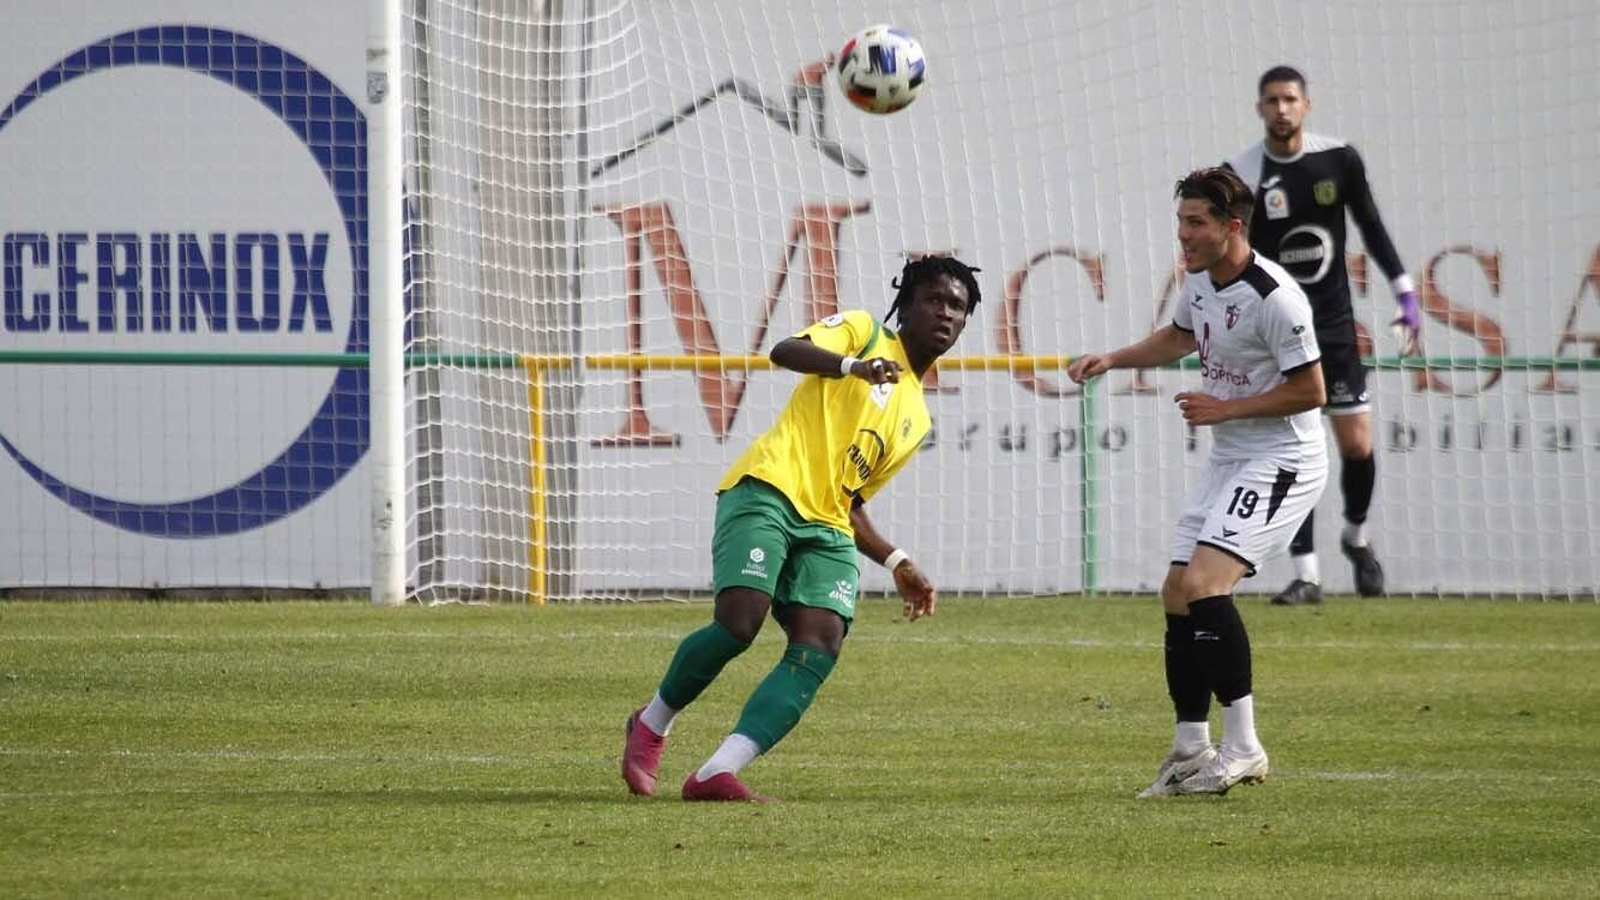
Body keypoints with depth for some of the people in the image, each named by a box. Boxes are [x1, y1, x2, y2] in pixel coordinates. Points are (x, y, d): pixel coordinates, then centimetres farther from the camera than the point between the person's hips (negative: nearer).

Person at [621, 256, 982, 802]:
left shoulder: (917, 419, 27)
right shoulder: (863, 332, 9)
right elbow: (785, 351, -11)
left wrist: (896, 562, 17)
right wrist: (855, 366, -28)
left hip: (825, 529, 7)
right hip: (768, 491, -7)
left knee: (820, 645, -18)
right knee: (739, 622, -22)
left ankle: (716, 774, -26)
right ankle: (653, 725, 6)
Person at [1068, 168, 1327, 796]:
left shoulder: (1274, 297, -22)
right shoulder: (1199, 279, 5)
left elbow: (1310, 391, -18)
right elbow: (1181, 337, 28)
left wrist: (1224, 409, -18)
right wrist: (1113, 360, 15)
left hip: (1279, 461, -10)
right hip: (1228, 460, 10)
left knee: (1204, 584, -23)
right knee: (1178, 595, 6)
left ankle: (1242, 747, -18)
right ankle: (1190, 752, 15)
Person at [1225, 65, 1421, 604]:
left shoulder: (1339, 160, -3)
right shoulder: (1240, 175, -9)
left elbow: (1371, 227, 9)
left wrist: (1406, 296, 6)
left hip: (1334, 323, 2)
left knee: (1357, 444, 1)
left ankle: (1356, 536, 30)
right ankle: (1306, 575, -4)